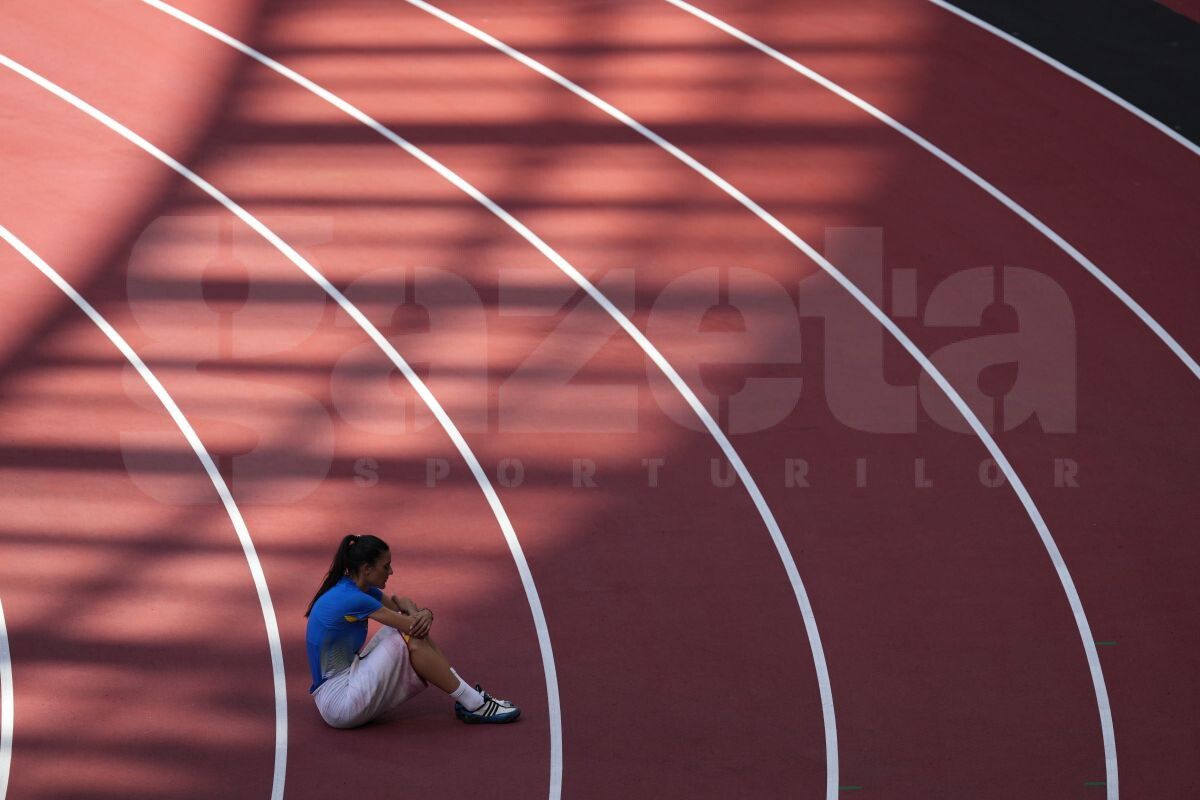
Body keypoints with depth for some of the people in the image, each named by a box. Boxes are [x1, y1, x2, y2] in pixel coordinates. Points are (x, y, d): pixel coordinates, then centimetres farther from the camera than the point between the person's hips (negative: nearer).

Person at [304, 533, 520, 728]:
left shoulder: (358, 589, 9)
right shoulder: (351, 599, -22)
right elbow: (412, 624, -18)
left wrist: (423, 614, -13)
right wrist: (409, 608, 6)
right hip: (338, 702, -10)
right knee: (412, 642, -18)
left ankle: (467, 697, 0)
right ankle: (475, 705, -10)